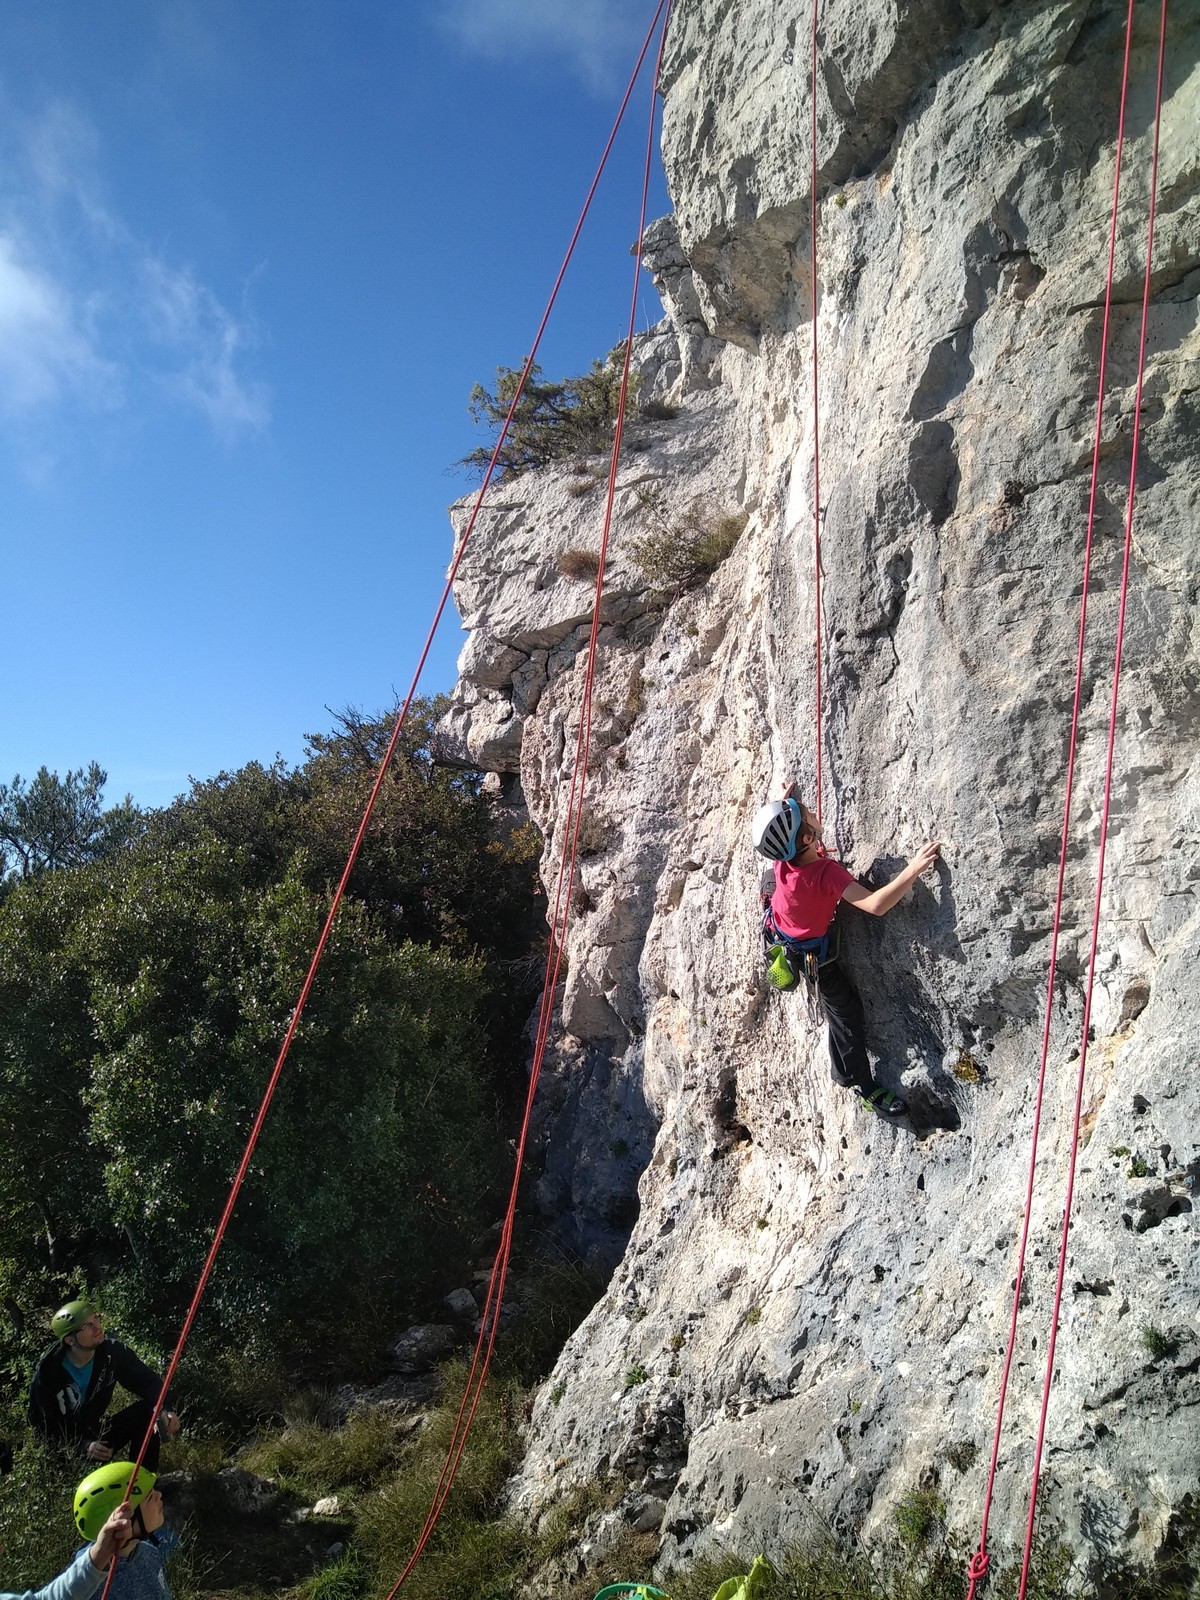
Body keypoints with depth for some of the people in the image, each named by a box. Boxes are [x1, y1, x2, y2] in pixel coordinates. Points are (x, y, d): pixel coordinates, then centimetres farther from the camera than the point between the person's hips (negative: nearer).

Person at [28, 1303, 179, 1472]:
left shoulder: (112, 1352, -13)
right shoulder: (47, 1371, -20)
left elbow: (148, 1382, -11)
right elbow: (42, 1424, -15)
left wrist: (165, 1411, -32)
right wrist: (84, 1445, -28)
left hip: (98, 1434, 4)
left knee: (148, 1410, -20)